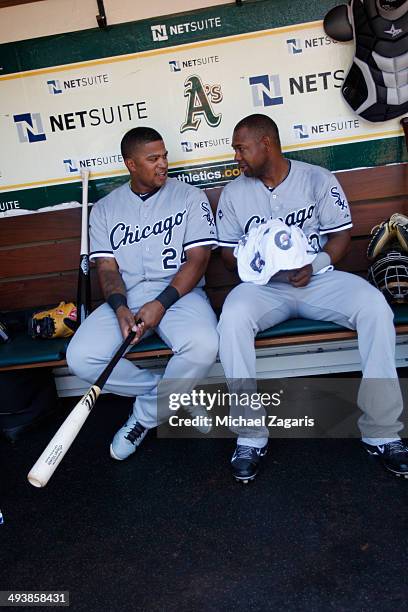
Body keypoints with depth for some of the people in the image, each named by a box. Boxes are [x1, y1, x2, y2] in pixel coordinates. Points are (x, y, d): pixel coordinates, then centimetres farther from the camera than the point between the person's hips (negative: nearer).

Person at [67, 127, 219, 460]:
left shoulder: (190, 197, 5)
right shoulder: (105, 209, 13)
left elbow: (198, 258, -4)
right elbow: (107, 267, 6)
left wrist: (161, 304, -17)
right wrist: (120, 308, -16)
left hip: (179, 292, -2)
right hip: (126, 298, 2)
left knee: (203, 345, -35)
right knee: (81, 357, -22)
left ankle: (145, 415, -6)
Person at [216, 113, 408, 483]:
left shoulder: (317, 179, 4)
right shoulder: (234, 192, 9)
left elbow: (341, 234, 2)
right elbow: (228, 250, 10)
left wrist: (314, 264, -17)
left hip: (318, 277, 0)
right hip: (263, 286, 1)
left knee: (375, 307, -29)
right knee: (232, 318, -33)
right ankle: (251, 436, -22)